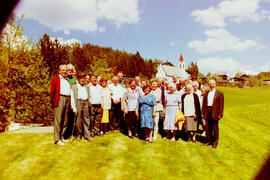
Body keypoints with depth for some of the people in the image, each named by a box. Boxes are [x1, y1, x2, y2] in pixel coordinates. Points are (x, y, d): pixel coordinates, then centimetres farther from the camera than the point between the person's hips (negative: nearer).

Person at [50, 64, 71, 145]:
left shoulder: (67, 80, 22)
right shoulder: (56, 79, 3)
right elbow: (52, 92, 1)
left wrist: (69, 100, 11)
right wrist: (54, 101, -3)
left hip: (67, 99, 7)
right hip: (60, 99, -6)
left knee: (65, 120, 9)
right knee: (58, 120, -7)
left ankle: (62, 137, 19)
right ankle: (57, 139, -3)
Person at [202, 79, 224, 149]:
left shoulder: (219, 93, 0)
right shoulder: (206, 93, 12)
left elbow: (221, 105, -4)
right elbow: (204, 103, 12)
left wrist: (220, 114, -9)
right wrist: (203, 113, 7)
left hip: (215, 113, -4)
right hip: (207, 113, 4)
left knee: (215, 128, 6)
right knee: (208, 128, 9)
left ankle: (215, 142, 20)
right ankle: (210, 141, 25)